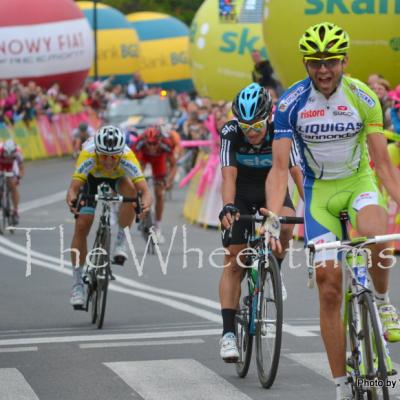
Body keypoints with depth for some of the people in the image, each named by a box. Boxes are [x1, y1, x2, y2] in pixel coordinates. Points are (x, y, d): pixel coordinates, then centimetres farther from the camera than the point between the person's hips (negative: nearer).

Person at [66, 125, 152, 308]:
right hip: (92, 177, 0)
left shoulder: (127, 157, -40)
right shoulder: (88, 156, -41)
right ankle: (77, 283, 1)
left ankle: (121, 238, -13)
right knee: (82, 226, -12)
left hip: (118, 178, 0)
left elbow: (144, 189, -48)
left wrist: (145, 202, -69)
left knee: (130, 189, -35)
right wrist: (72, 200, -71)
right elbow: (74, 187, -49)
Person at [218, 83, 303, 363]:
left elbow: (297, 172, -32)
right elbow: (229, 174, -34)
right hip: (241, 194, 0)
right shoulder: (231, 132, -26)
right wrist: (228, 206, -52)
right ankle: (228, 333, -4)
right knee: (234, 263, -7)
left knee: (284, 226, -33)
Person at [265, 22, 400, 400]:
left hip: (359, 180, -1)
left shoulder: (363, 98, -15)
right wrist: (272, 219, -33)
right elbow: (280, 168, -18)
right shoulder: (291, 103, -16)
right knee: (329, 288, -5)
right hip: (319, 189, 1)